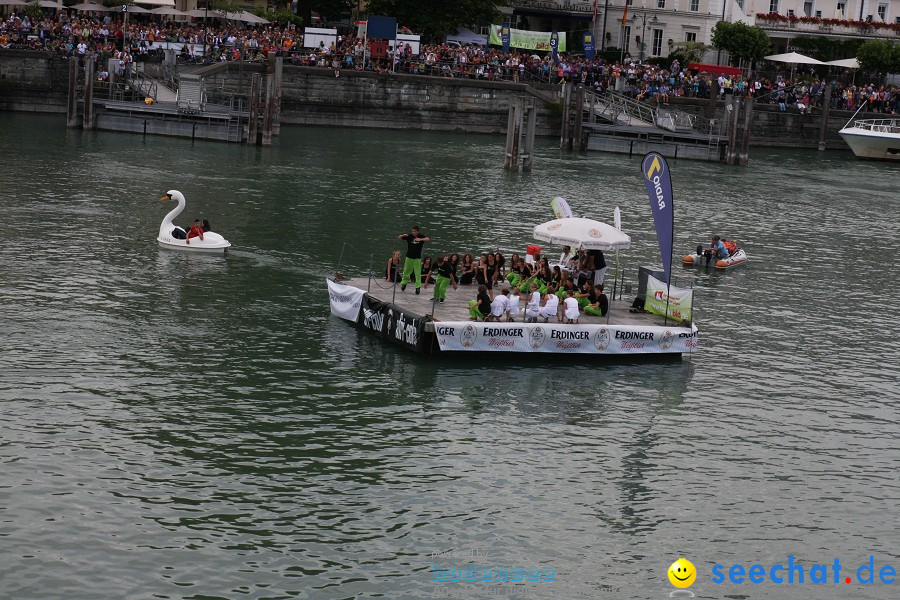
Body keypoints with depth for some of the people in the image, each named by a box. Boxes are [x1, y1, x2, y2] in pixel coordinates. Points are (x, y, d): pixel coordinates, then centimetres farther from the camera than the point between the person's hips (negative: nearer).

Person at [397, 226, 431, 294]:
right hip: (409, 257, 2)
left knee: (418, 273, -6)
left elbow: (429, 239, -25)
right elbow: (398, 238, -7)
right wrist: (403, 235, -29)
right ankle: (404, 283, 33)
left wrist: (420, 239, -39)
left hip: (417, 258, -2)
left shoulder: (421, 236, -8)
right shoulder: (409, 236, -6)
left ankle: (418, 287, -4)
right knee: (406, 271, 12)